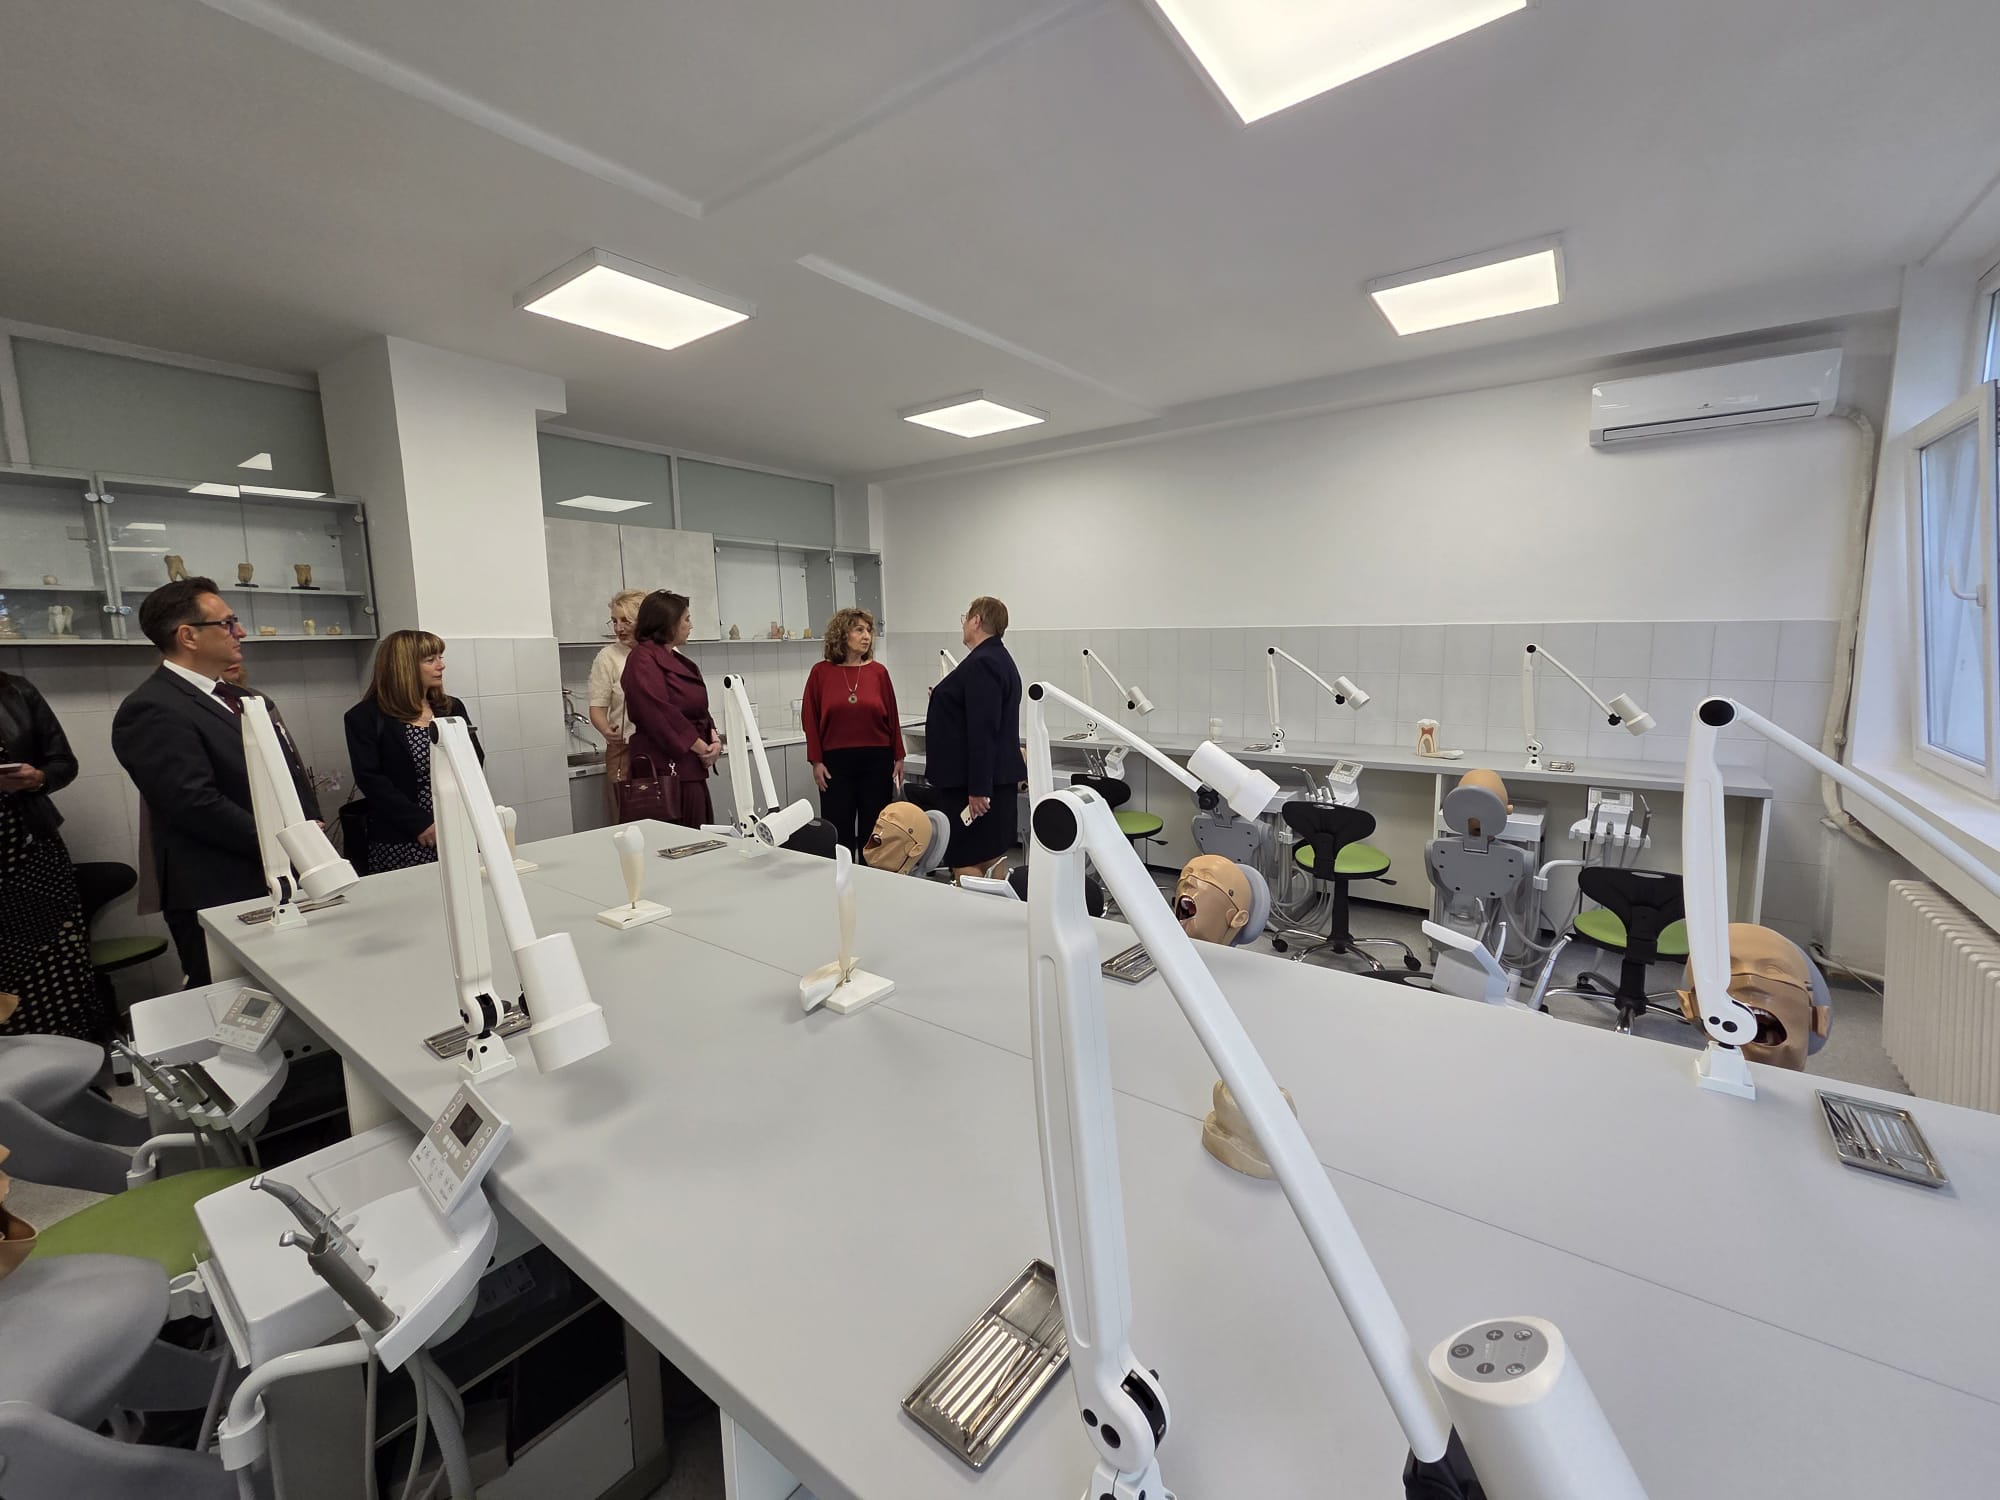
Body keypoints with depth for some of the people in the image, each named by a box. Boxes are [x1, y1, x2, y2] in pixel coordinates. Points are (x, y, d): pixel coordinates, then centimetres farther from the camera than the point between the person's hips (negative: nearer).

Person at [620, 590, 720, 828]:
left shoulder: (677, 660, 17)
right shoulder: (643, 659, -10)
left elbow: (699, 711, 20)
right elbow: (660, 715, -19)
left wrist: (714, 738, 1)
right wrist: (702, 748, -12)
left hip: (690, 772, 9)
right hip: (660, 772, -9)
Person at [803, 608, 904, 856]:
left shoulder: (878, 672, 2)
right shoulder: (821, 672, 0)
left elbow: (892, 717, 5)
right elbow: (810, 719, 1)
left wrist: (899, 757, 4)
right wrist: (816, 761, -4)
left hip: (877, 760, 1)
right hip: (836, 761, -1)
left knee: (874, 831, 8)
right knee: (838, 832, 5)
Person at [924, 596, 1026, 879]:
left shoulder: (982, 664, -18)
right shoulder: (998, 659, 15)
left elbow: (983, 730, -24)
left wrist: (977, 789, -25)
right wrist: (944, 699, 23)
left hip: (971, 781, -11)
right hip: (996, 777, 11)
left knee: (964, 862, -6)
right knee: (992, 855, 13)